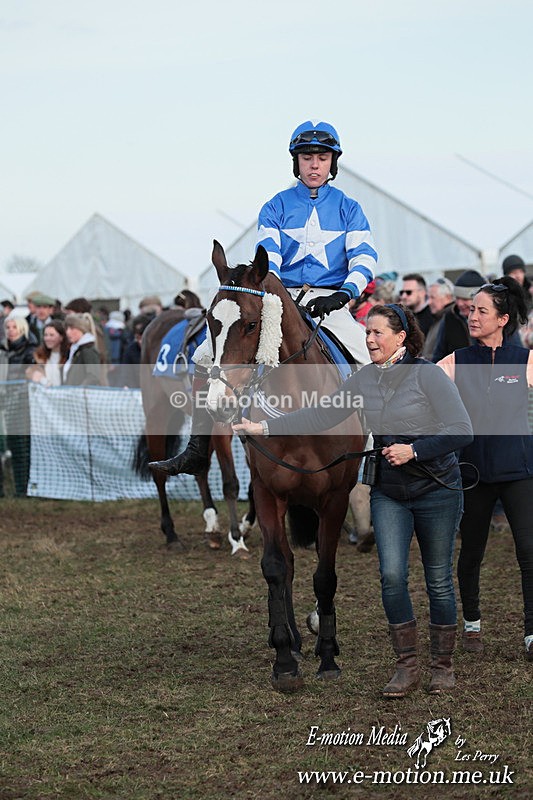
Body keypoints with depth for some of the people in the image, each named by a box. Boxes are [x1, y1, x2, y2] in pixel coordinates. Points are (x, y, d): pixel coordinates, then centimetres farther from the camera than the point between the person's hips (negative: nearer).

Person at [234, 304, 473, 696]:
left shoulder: (428, 375, -12)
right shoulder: (363, 380, 3)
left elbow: (461, 431, -15)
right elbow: (321, 416, -1)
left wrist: (414, 450, -23)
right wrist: (266, 427, -10)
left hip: (437, 490, -4)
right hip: (388, 492, 4)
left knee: (439, 580, 5)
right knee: (392, 575, -7)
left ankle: (443, 666, 19)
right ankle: (407, 666, 4)